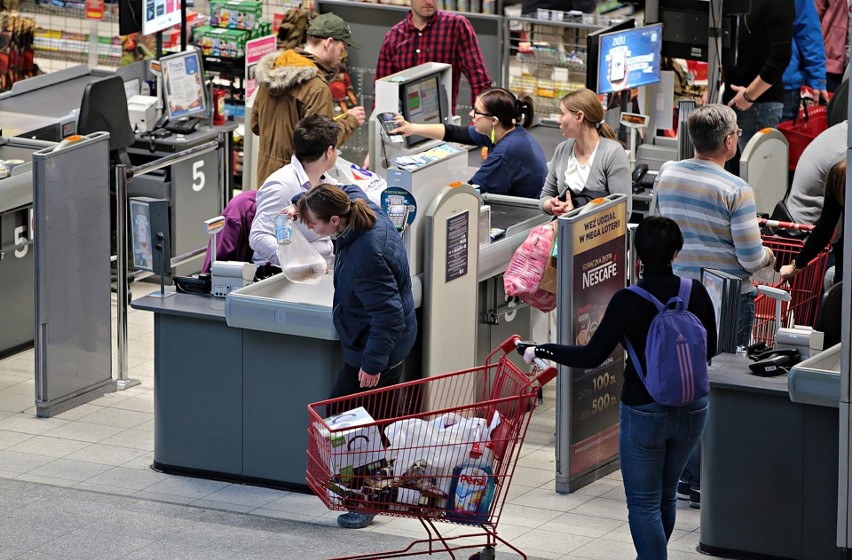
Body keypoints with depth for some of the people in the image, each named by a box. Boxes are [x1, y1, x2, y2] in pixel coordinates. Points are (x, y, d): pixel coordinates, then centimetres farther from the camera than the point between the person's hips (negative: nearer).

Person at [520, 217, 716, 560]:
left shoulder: (629, 301, -18)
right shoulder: (695, 293, -7)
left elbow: (592, 356, -17)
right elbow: (709, 348, 5)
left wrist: (541, 352, -7)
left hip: (645, 412, -5)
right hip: (692, 409, 5)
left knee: (643, 503, 6)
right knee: (666, 494, 23)